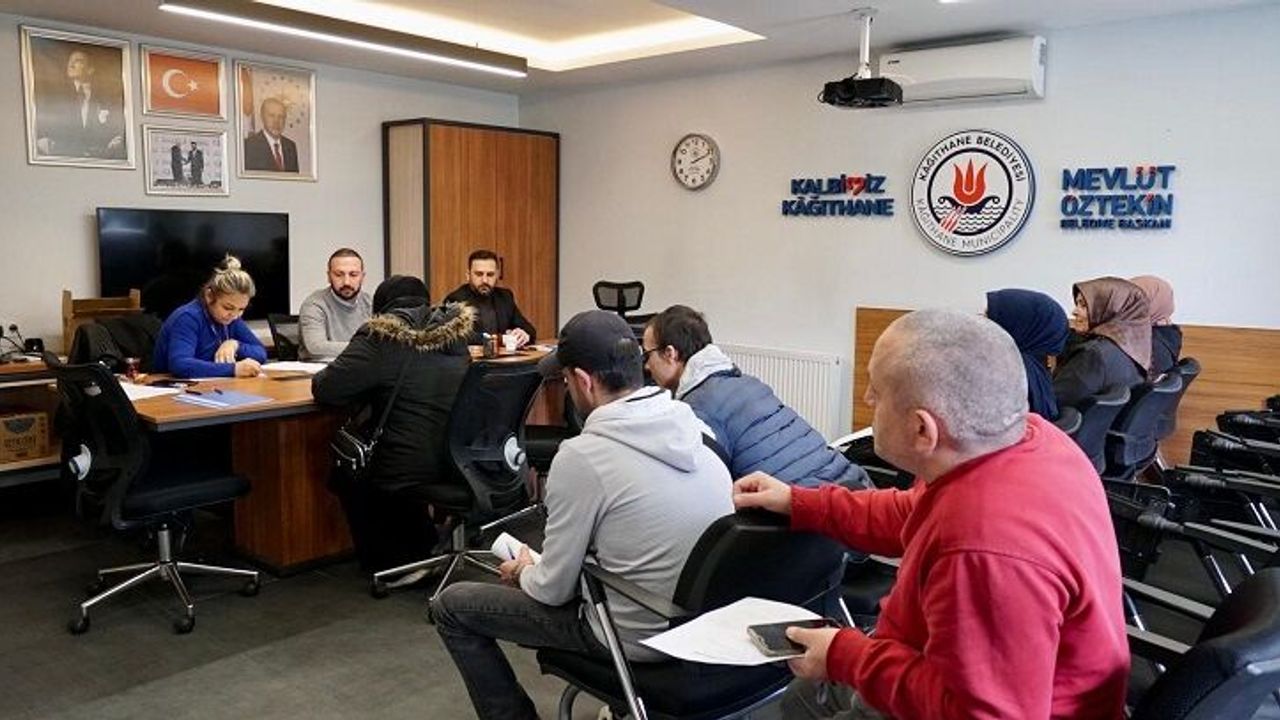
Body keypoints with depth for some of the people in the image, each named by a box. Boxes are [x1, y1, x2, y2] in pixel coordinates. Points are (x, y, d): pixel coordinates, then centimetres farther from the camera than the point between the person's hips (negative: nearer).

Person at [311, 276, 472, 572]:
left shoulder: (379, 337, -10)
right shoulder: (456, 331, 7)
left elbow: (324, 389, -10)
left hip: (409, 471, -6)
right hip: (460, 466, 6)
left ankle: (397, 561, 27)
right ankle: (422, 548, 32)